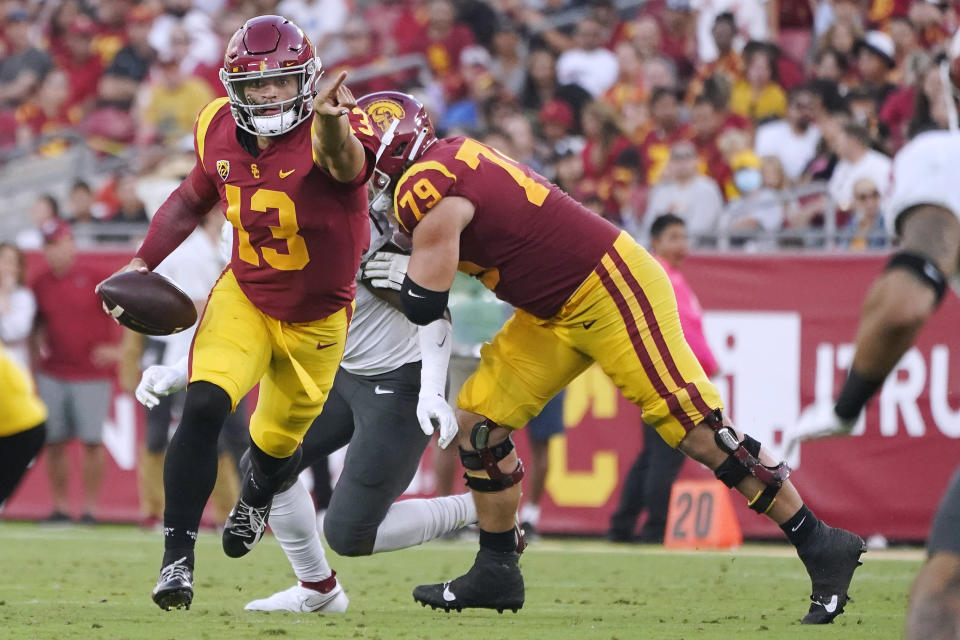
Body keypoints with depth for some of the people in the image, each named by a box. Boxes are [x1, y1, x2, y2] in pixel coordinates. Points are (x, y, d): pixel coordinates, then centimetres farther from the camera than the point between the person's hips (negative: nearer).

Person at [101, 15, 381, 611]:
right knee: (204, 406, -23)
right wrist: (142, 263, -1)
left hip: (317, 317, -2)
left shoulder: (331, 132, -29)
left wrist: (331, 122, -80)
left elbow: (347, 162, -57)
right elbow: (192, 200, 9)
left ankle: (256, 498, 55)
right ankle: (177, 557, -15)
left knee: (279, 439, 17)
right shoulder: (221, 131, -13)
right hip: (244, 298, 2)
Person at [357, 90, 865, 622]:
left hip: (612, 291, -10)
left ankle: (823, 548, -6)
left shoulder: (426, 188, -19)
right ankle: (496, 573, 17)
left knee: (694, 429, -11)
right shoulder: (449, 158, 9)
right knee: (479, 418, 7)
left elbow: (425, 304, -17)